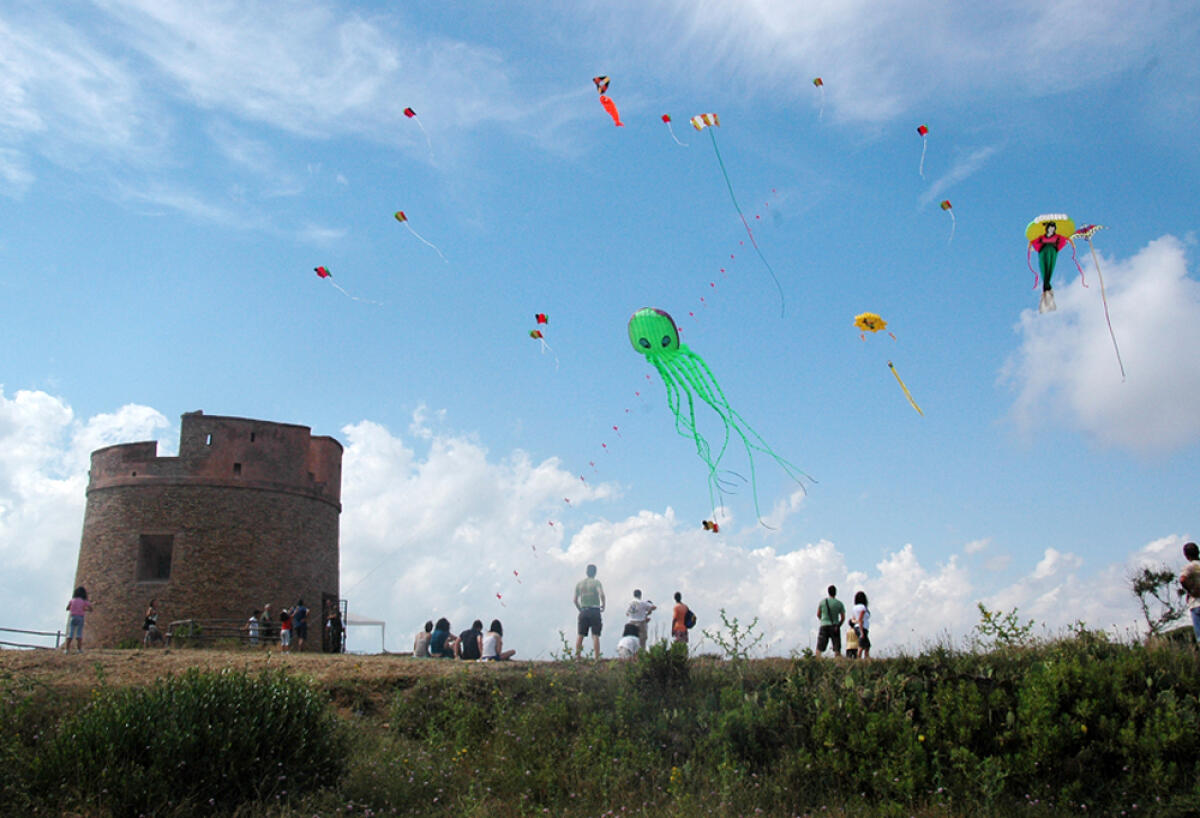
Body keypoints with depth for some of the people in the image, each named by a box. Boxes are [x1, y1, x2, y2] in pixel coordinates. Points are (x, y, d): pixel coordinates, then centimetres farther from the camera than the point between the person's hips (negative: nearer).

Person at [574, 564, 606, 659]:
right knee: (595, 635, -2)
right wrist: (603, 606, -4)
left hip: (583, 611, 3)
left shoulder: (579, 583, 9)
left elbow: (575, 600, 9)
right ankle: (597, 658, -6)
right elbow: (601, 594, -19)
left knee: (580, 635, 7)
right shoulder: (596, 582, -3)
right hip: (594, 611, -3)